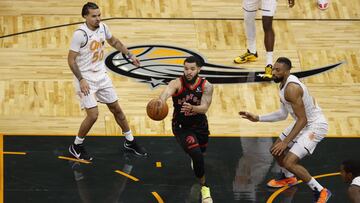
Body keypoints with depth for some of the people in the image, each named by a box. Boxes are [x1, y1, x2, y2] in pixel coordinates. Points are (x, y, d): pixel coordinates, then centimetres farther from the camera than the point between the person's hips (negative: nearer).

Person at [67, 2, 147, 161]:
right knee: (93, 115, -13)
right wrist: (81, 80, -26)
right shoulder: (80, 34, -23)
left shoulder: (102, 28, -3)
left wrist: (130, 55, 17)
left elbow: (114, 41, 19)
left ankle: (130, 141, 31)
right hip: (86, 79, -7)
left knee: (116, 108, 14)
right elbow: (71, 59, -20)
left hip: (101, 75, 7)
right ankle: (76, 147, 8)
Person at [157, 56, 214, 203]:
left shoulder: (206, 86, -18)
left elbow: (204, 108, -30)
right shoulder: (177, 83, -26)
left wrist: (192, 108, -53)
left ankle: (194, 159, 66)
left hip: (200, 124, 3)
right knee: (197, 156, -22)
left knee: (201, 153, 27)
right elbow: (168, 90, -50)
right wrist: (160, 100, -74)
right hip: (181, 126, -3)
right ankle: (204, 187, -1)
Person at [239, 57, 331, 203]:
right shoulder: (284, 84, 3)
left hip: (315, 125, -10)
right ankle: (289, 178, 49)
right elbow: (283, 114, 13)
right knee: (276, 151, 22)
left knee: (289, 162, -18)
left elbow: (302, 120, -28)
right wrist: (258, 118, 9)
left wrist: (286, 142, -27)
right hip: (304, 122, 10)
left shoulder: (292, 88, -28)